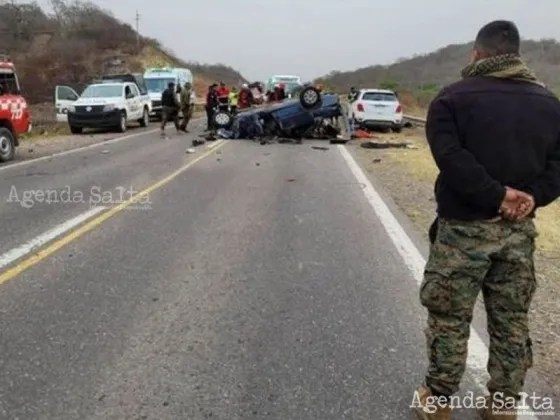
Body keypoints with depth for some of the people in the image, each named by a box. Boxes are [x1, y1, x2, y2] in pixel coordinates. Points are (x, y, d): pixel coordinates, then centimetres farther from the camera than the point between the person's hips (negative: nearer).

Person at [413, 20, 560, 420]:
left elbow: (452, 159, -20)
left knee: (449, 319, 9)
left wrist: (496, 196, -16)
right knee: (511, 322, 15)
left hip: (463, 227, -4)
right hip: (519, 229, 4)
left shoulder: (452, 98, -6)